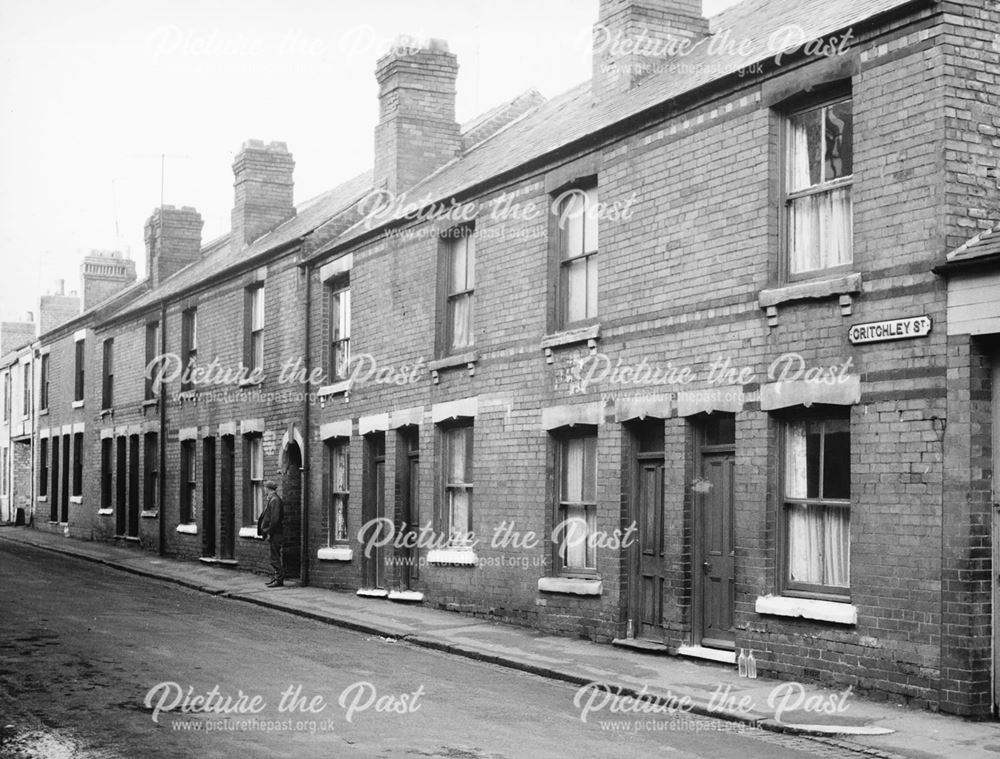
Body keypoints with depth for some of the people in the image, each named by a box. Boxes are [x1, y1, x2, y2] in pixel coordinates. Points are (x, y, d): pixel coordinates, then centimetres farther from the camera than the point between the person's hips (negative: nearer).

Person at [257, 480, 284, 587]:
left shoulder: (275, 500, -15)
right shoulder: (270, 499, 15)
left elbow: (275, 518, -21)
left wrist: (269, 532, -19)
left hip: (274, 534, -10)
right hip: (272, 534, 10)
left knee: (275, 558, -6)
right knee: (274, 558, 13)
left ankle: (279, 580, -4)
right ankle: (275, 578, 18)